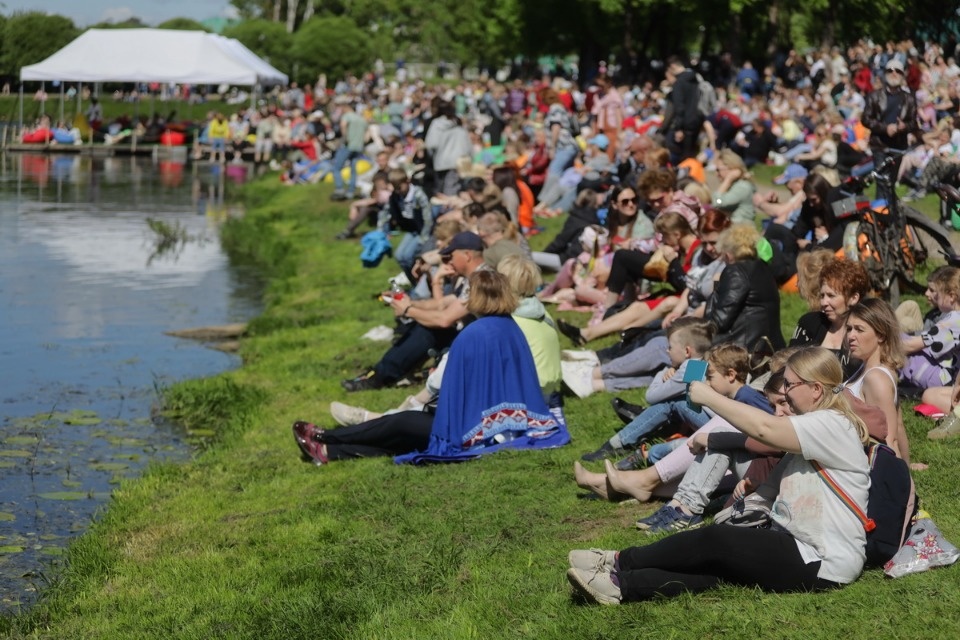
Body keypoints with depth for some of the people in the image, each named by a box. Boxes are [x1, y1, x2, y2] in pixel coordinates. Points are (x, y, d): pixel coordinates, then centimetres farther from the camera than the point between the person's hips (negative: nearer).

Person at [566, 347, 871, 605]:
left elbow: (764, 428, -25)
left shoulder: (833, 426, -13)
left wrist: (709, 397, -17)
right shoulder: (813, 427, 21)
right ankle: (623, 585, -21)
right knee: (714, 563, -9)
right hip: (796, 547, 9)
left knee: (715, 540, -19)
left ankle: (620, 563, -16)